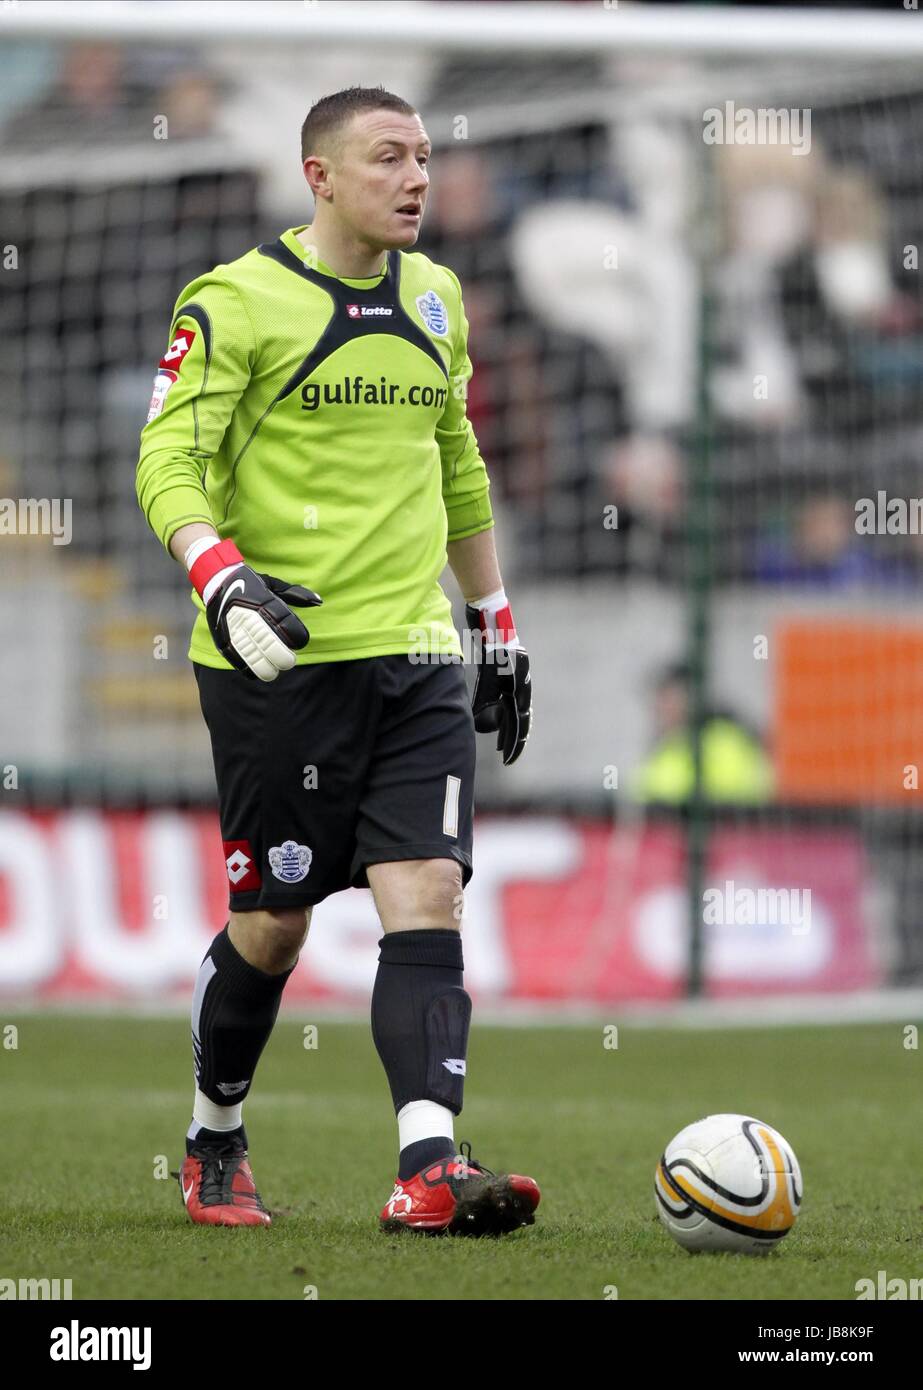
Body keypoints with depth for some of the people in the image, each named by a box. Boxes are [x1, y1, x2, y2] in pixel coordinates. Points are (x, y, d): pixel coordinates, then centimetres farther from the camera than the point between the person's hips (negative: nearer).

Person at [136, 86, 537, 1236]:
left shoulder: (434, 300, 14)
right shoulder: (235, 302, -6)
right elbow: (169, 460, -12)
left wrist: (497, 623, 25)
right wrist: (222, 578, -28)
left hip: (416, 653, 5)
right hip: (279, 658, -5)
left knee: (427, 894, -11)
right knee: (272, 921, 3)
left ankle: (428, 1171, -21)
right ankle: (213, 1148, 25)